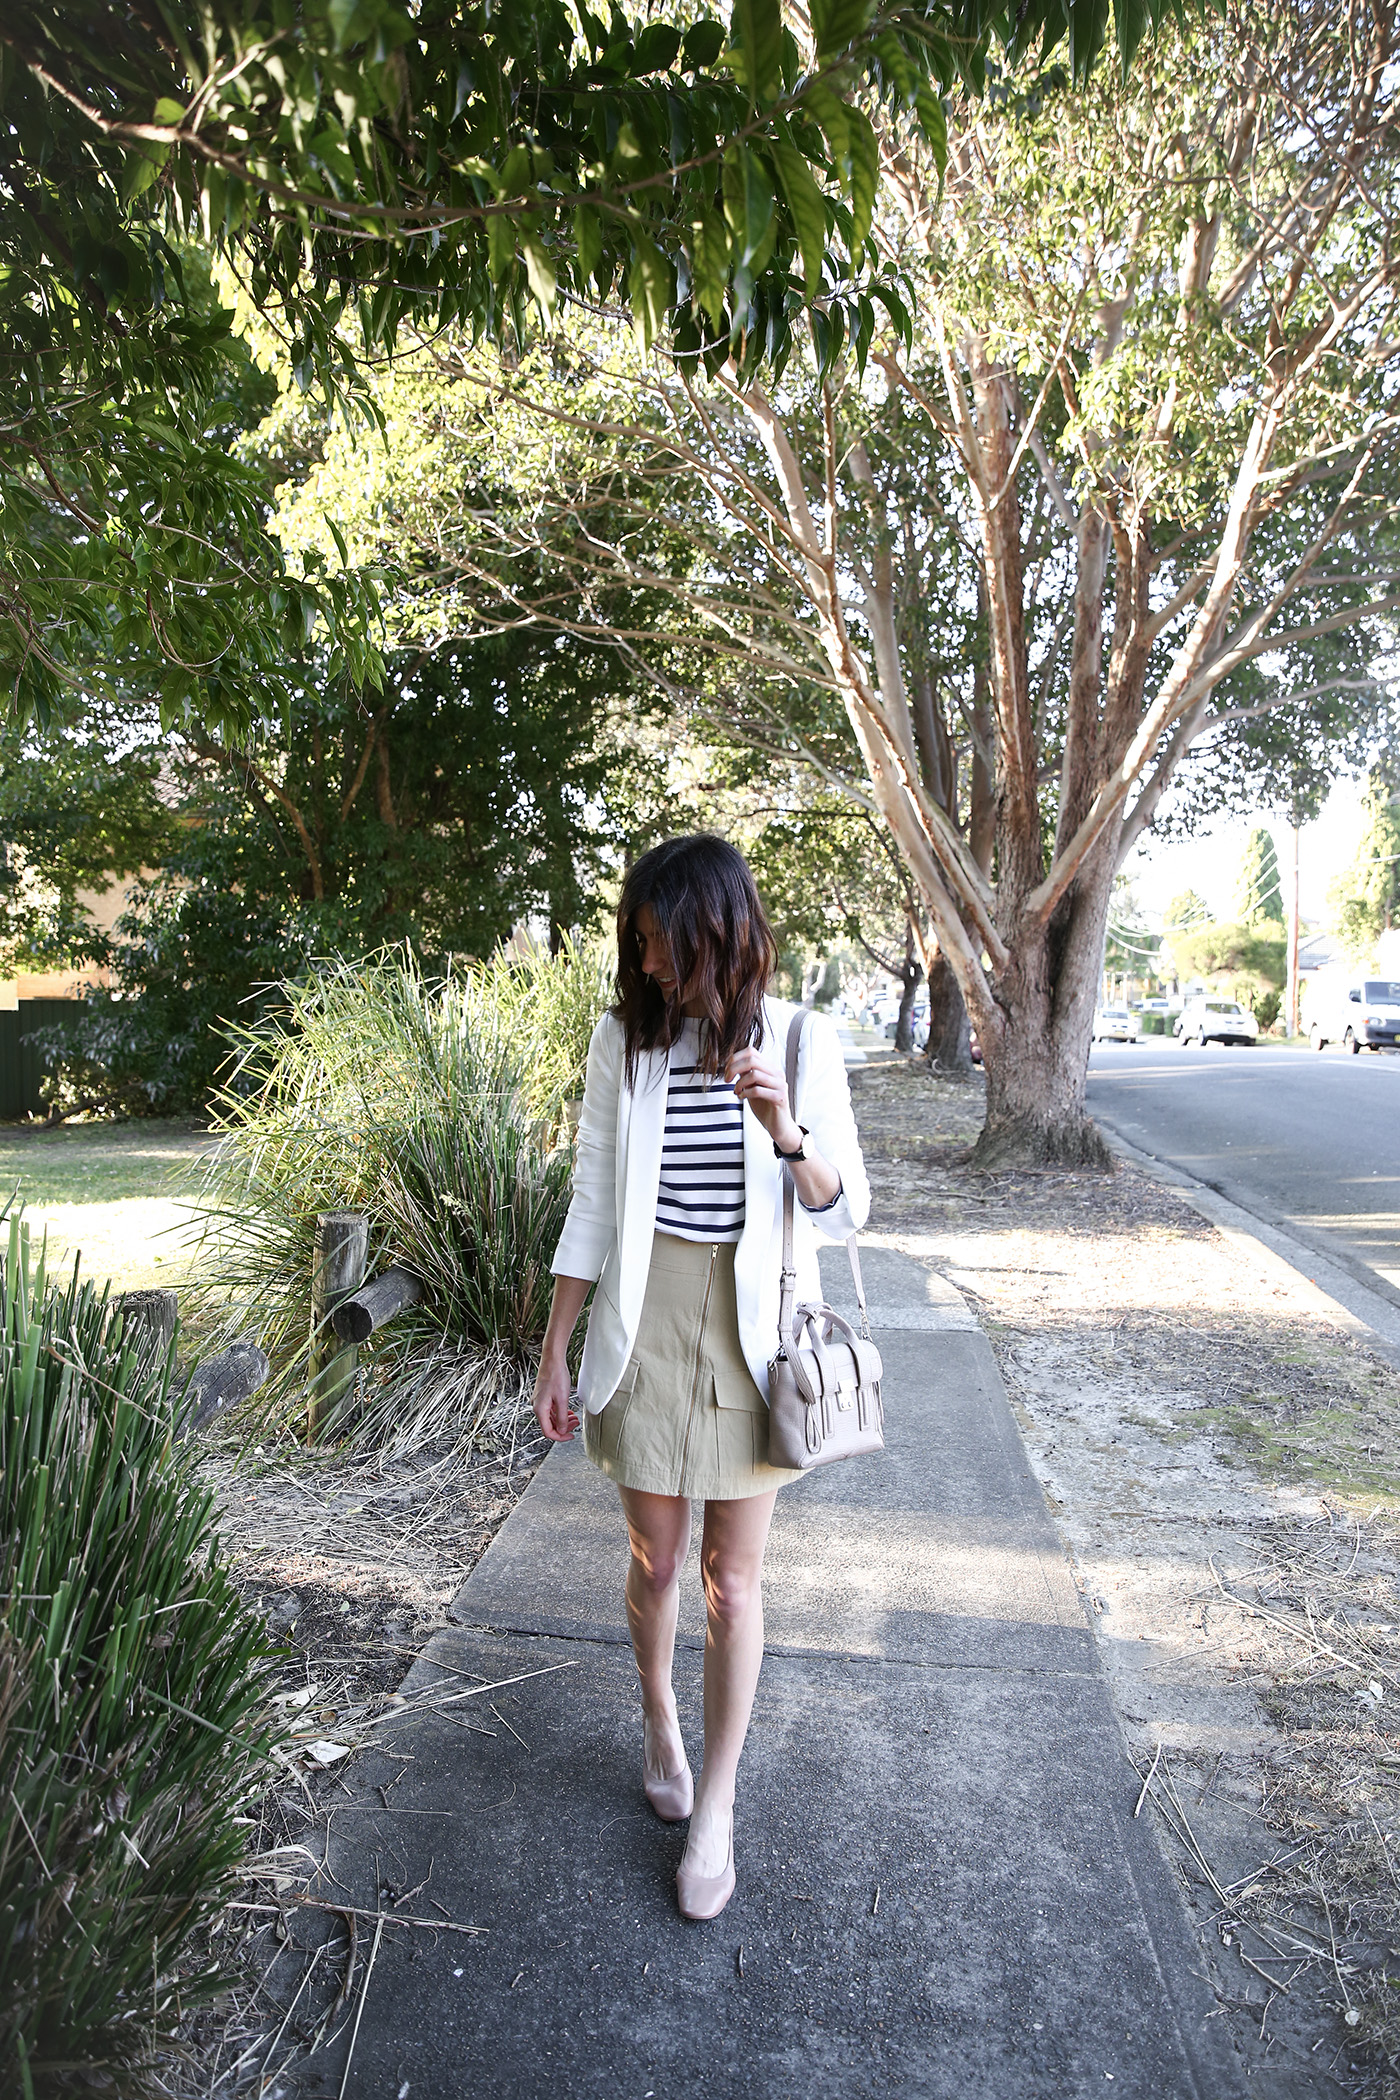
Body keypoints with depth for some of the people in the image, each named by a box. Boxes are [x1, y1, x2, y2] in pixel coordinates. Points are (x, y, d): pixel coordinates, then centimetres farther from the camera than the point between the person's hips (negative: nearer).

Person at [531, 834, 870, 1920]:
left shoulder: (802, 1042, -6)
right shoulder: (624, 1038, -2)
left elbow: (847, 1212, -4)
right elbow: (592, 1204, 3)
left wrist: (787, 1133, -24)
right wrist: (554, 1352, 4)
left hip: (753, 1331, -1)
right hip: (647, 1323, 1)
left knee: (732, 1577, 8)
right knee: (656, 1558, 15)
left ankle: (715, 1808, 27)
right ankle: (660, 1721, 45)